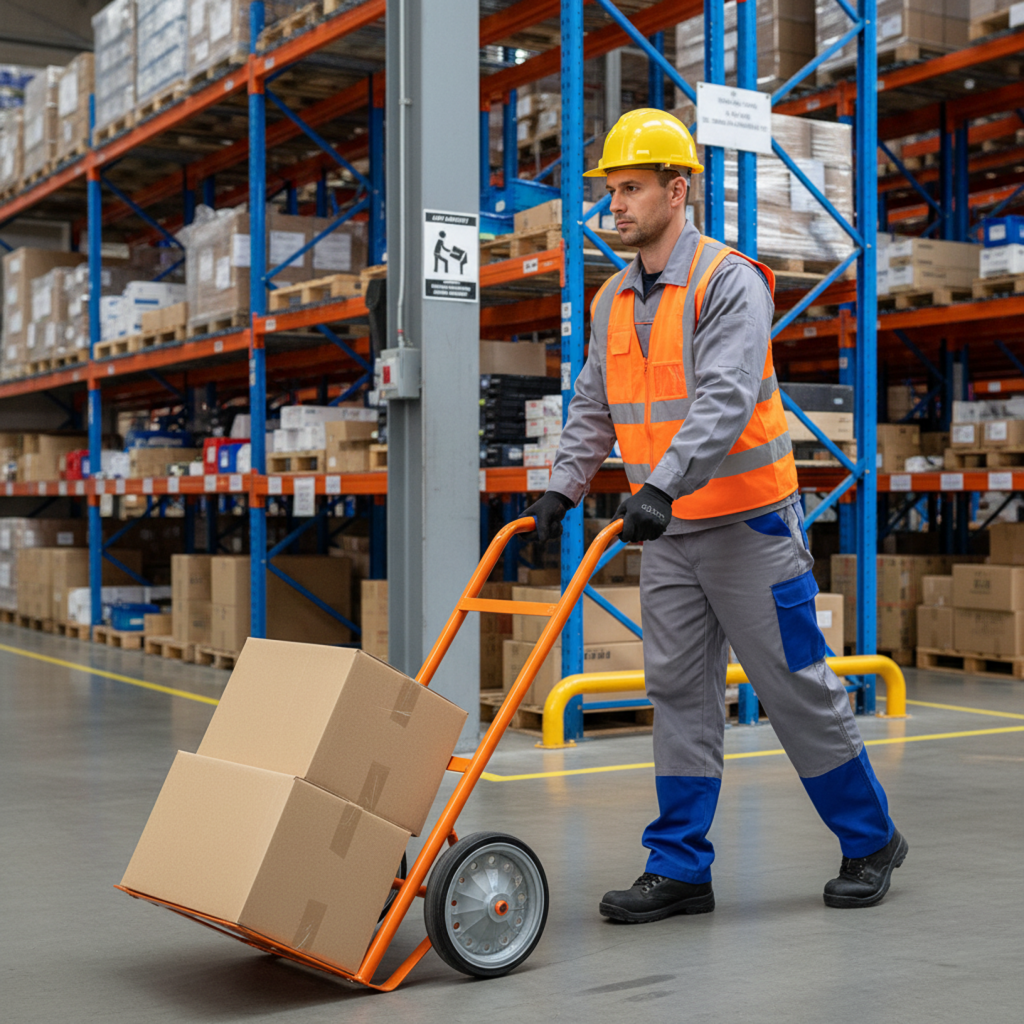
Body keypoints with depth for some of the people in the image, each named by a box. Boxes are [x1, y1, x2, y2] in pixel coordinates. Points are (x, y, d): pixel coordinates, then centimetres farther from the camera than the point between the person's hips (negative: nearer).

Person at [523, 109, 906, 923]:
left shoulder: (731, 282, -13)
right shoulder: (614, 300, 10)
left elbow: (724, 400, -25)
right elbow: (593, 408, 14)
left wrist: (662, 487, -36)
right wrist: (564, 488, 1)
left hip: (748, 524, -6)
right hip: (668, 531, 7)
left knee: (796, 686, 2)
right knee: (679, 694, 6)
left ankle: (870, 840, 20)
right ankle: (680, 867, 13)